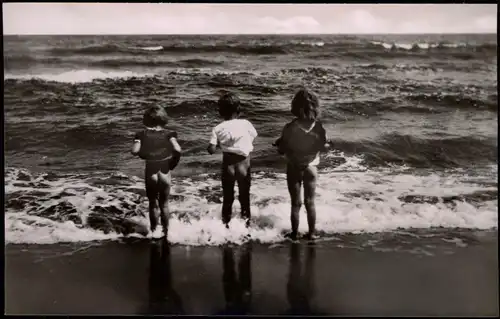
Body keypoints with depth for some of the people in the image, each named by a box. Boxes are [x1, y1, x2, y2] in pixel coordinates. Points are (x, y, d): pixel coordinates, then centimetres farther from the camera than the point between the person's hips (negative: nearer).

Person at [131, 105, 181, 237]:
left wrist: (144, 155, 4)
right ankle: (165, 232, 26)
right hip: (165, 173, 0)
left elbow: (134, 151, -16)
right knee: (164, 204, 18)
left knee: (153, 204, 17)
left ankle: (154, 232, 23)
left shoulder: (143, 134, -3)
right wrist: (173, 163, -2)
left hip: (150, 173, 0)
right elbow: (177, 150, -18)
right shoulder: (168, 134, -4)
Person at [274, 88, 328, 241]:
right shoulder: (319, 127, -15)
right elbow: (324, 146, -3)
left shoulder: (290, 128, -23)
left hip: (294, 168, -2)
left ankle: (294, 233, 20)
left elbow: (282, 150, -15)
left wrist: (279, 143, 5)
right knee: (310, 202, 15)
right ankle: (312, 233, 24)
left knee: (296, 203, 11)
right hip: (311, 167, 2)